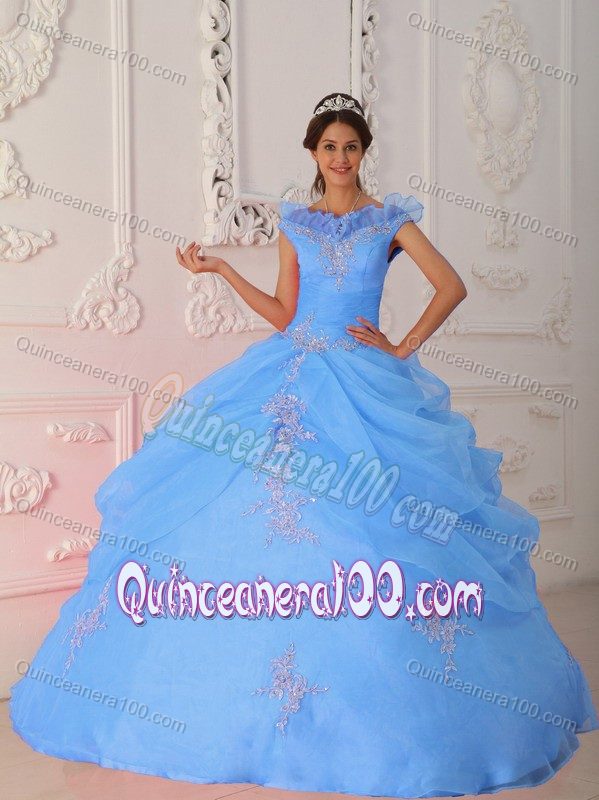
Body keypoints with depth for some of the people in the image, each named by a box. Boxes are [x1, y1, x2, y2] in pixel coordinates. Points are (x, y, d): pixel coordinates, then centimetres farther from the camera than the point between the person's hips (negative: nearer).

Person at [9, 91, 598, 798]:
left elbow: (452, 286, 1)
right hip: (294, 380, 3)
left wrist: (403, 348, -3)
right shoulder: (295, 223, 13)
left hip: (366, 384, -2)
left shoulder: (390, 219, 6)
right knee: (261, 509, -3)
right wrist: (220, 269, 4)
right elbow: (283, 314, 9)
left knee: (363, 524, -7)